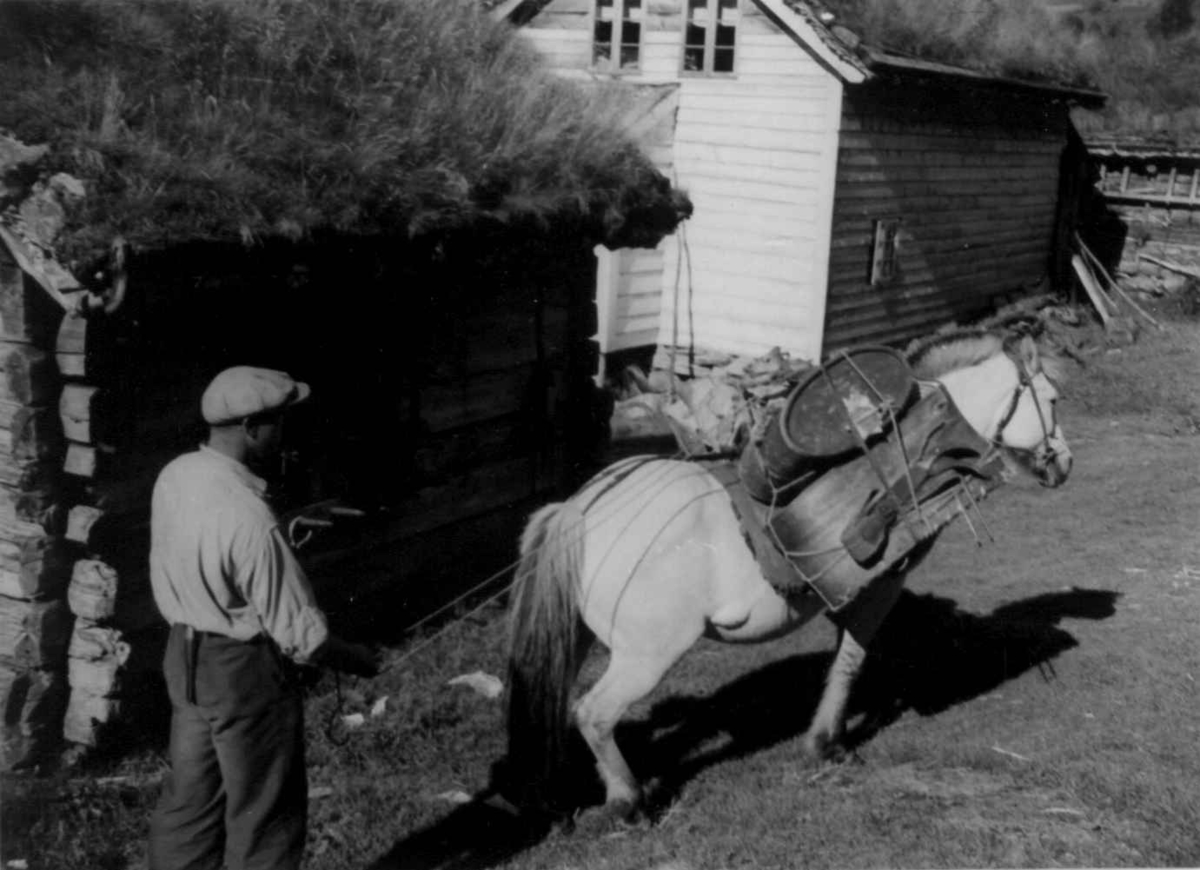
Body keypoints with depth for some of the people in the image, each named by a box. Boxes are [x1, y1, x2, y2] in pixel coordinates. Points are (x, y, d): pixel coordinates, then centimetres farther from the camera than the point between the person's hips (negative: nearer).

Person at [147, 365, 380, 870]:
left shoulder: (175, 476, -6)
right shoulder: (249, 521, -30)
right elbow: (299, 634, -23)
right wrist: (355, 659, -5)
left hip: (185, 657, 8)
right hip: (244, 670, -8)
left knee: (191, 796, 21)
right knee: (264, 812, 10)